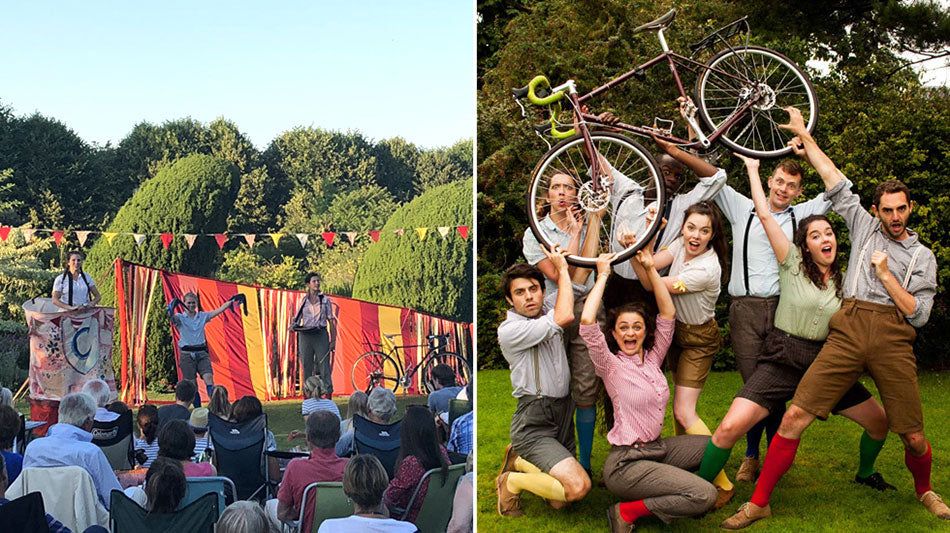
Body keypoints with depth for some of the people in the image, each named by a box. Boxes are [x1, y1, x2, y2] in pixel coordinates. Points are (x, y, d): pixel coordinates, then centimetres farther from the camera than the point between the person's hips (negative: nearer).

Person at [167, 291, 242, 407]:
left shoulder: (203, 316, 12)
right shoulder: (180, 318, 1)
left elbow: (219, 310, 11)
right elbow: (171, 317, -20)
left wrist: (232, 300, 6)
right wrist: (171, 308, -42)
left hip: (202, 354, 2)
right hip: (187, 355, -2)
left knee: (209, 379, -16)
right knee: (193, 387, 0)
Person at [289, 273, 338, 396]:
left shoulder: (325, 299, 7)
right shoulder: (303, 300, 11)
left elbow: (331, 320, 6)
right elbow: (297, 317, 15)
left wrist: (333, 340, 0)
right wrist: (293, 325, -9)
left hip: (321, 335, -2)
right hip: (305, 336, 2)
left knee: (324, 366, -7)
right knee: (307, 367, 2)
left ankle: (328, 393, -3)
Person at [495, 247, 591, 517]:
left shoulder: (548, 308, 7)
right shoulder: (508, 330, -16)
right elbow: (565, 317, -26)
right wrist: (561, 268, -15)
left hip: (563, 414, 7)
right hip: (534, 424, -7)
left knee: (560, 502, 4)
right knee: (578, 486, -24)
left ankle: (518, 460, 28)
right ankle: (511, 482, 0)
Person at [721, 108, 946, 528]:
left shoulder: (922, 257, 16)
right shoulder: (865, 227, 18)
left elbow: (918, 313, 7)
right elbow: (835, 181, 18)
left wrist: (887, 276, 0)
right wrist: (805, 137, 18)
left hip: (894, 339, 0)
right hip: (848, 331, 0)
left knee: (914, 437, -1)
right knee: (795, 417, -12)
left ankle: (924, 492, 33)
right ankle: (759, 502, -6)